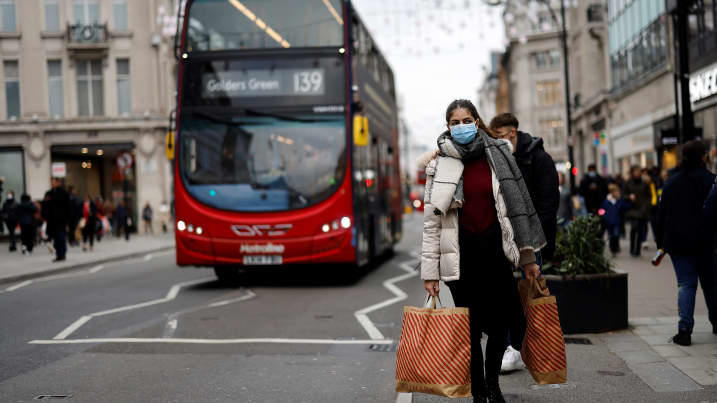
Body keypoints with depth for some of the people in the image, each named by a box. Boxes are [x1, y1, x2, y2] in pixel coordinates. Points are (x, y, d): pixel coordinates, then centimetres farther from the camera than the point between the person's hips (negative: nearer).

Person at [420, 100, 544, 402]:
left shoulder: (497, 155, 5)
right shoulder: (439, 164, 0)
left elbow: (516, 206, 7)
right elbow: (431, 221, -1)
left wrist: (527, 258, 6)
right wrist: (430, 271, -5)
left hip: (495, 247, 2)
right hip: (460, 252, -1)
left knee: (500, 321, 0)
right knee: (470, 326, 1)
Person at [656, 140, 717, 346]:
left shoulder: (671, 183, 7)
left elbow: (661, 214, 9)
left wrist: (661, 242, 13)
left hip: (678, 242, 2)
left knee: (686, 285, 1)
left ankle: (684, 330, -8)